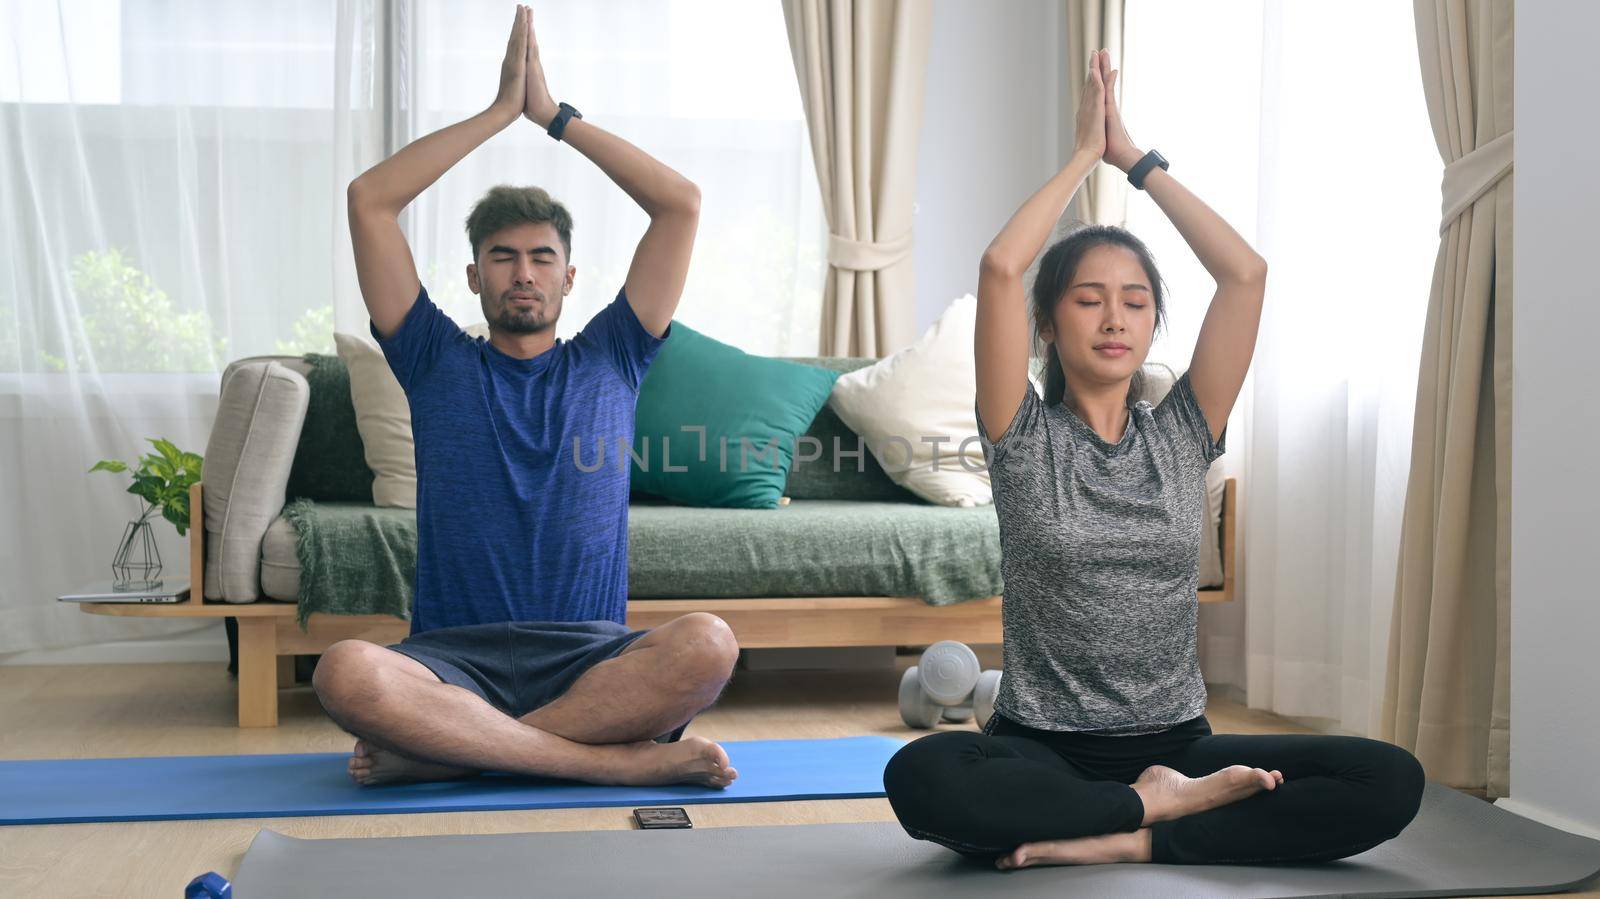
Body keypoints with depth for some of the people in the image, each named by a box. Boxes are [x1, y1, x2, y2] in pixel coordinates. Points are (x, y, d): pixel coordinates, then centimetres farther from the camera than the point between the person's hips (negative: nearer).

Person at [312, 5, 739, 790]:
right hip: (454, 657, -1)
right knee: (346, 673, -35)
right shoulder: (437, 362, 16)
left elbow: (681, 204, 10)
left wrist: (557, 117, 12)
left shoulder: (609, 360, 17)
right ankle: (623, 760, -30)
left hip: (590, 657, 1)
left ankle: (438, 749, -24)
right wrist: (499, 111, 11)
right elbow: (368, 200, 9)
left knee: (707, 645, -34)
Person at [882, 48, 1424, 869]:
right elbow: (1000, 267, -13)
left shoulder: (1180, 434, 9)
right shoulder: (1025, 438, 1)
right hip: (1042, 752, -2)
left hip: (1176, 741, 3)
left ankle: (1124, 839, -21)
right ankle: (1161, 803, -18)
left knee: (1390, 781, -22)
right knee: (922, 777, -37)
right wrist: (1084, 153, 0)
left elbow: (1245, 272, 0)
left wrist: (1136, 160, 4)